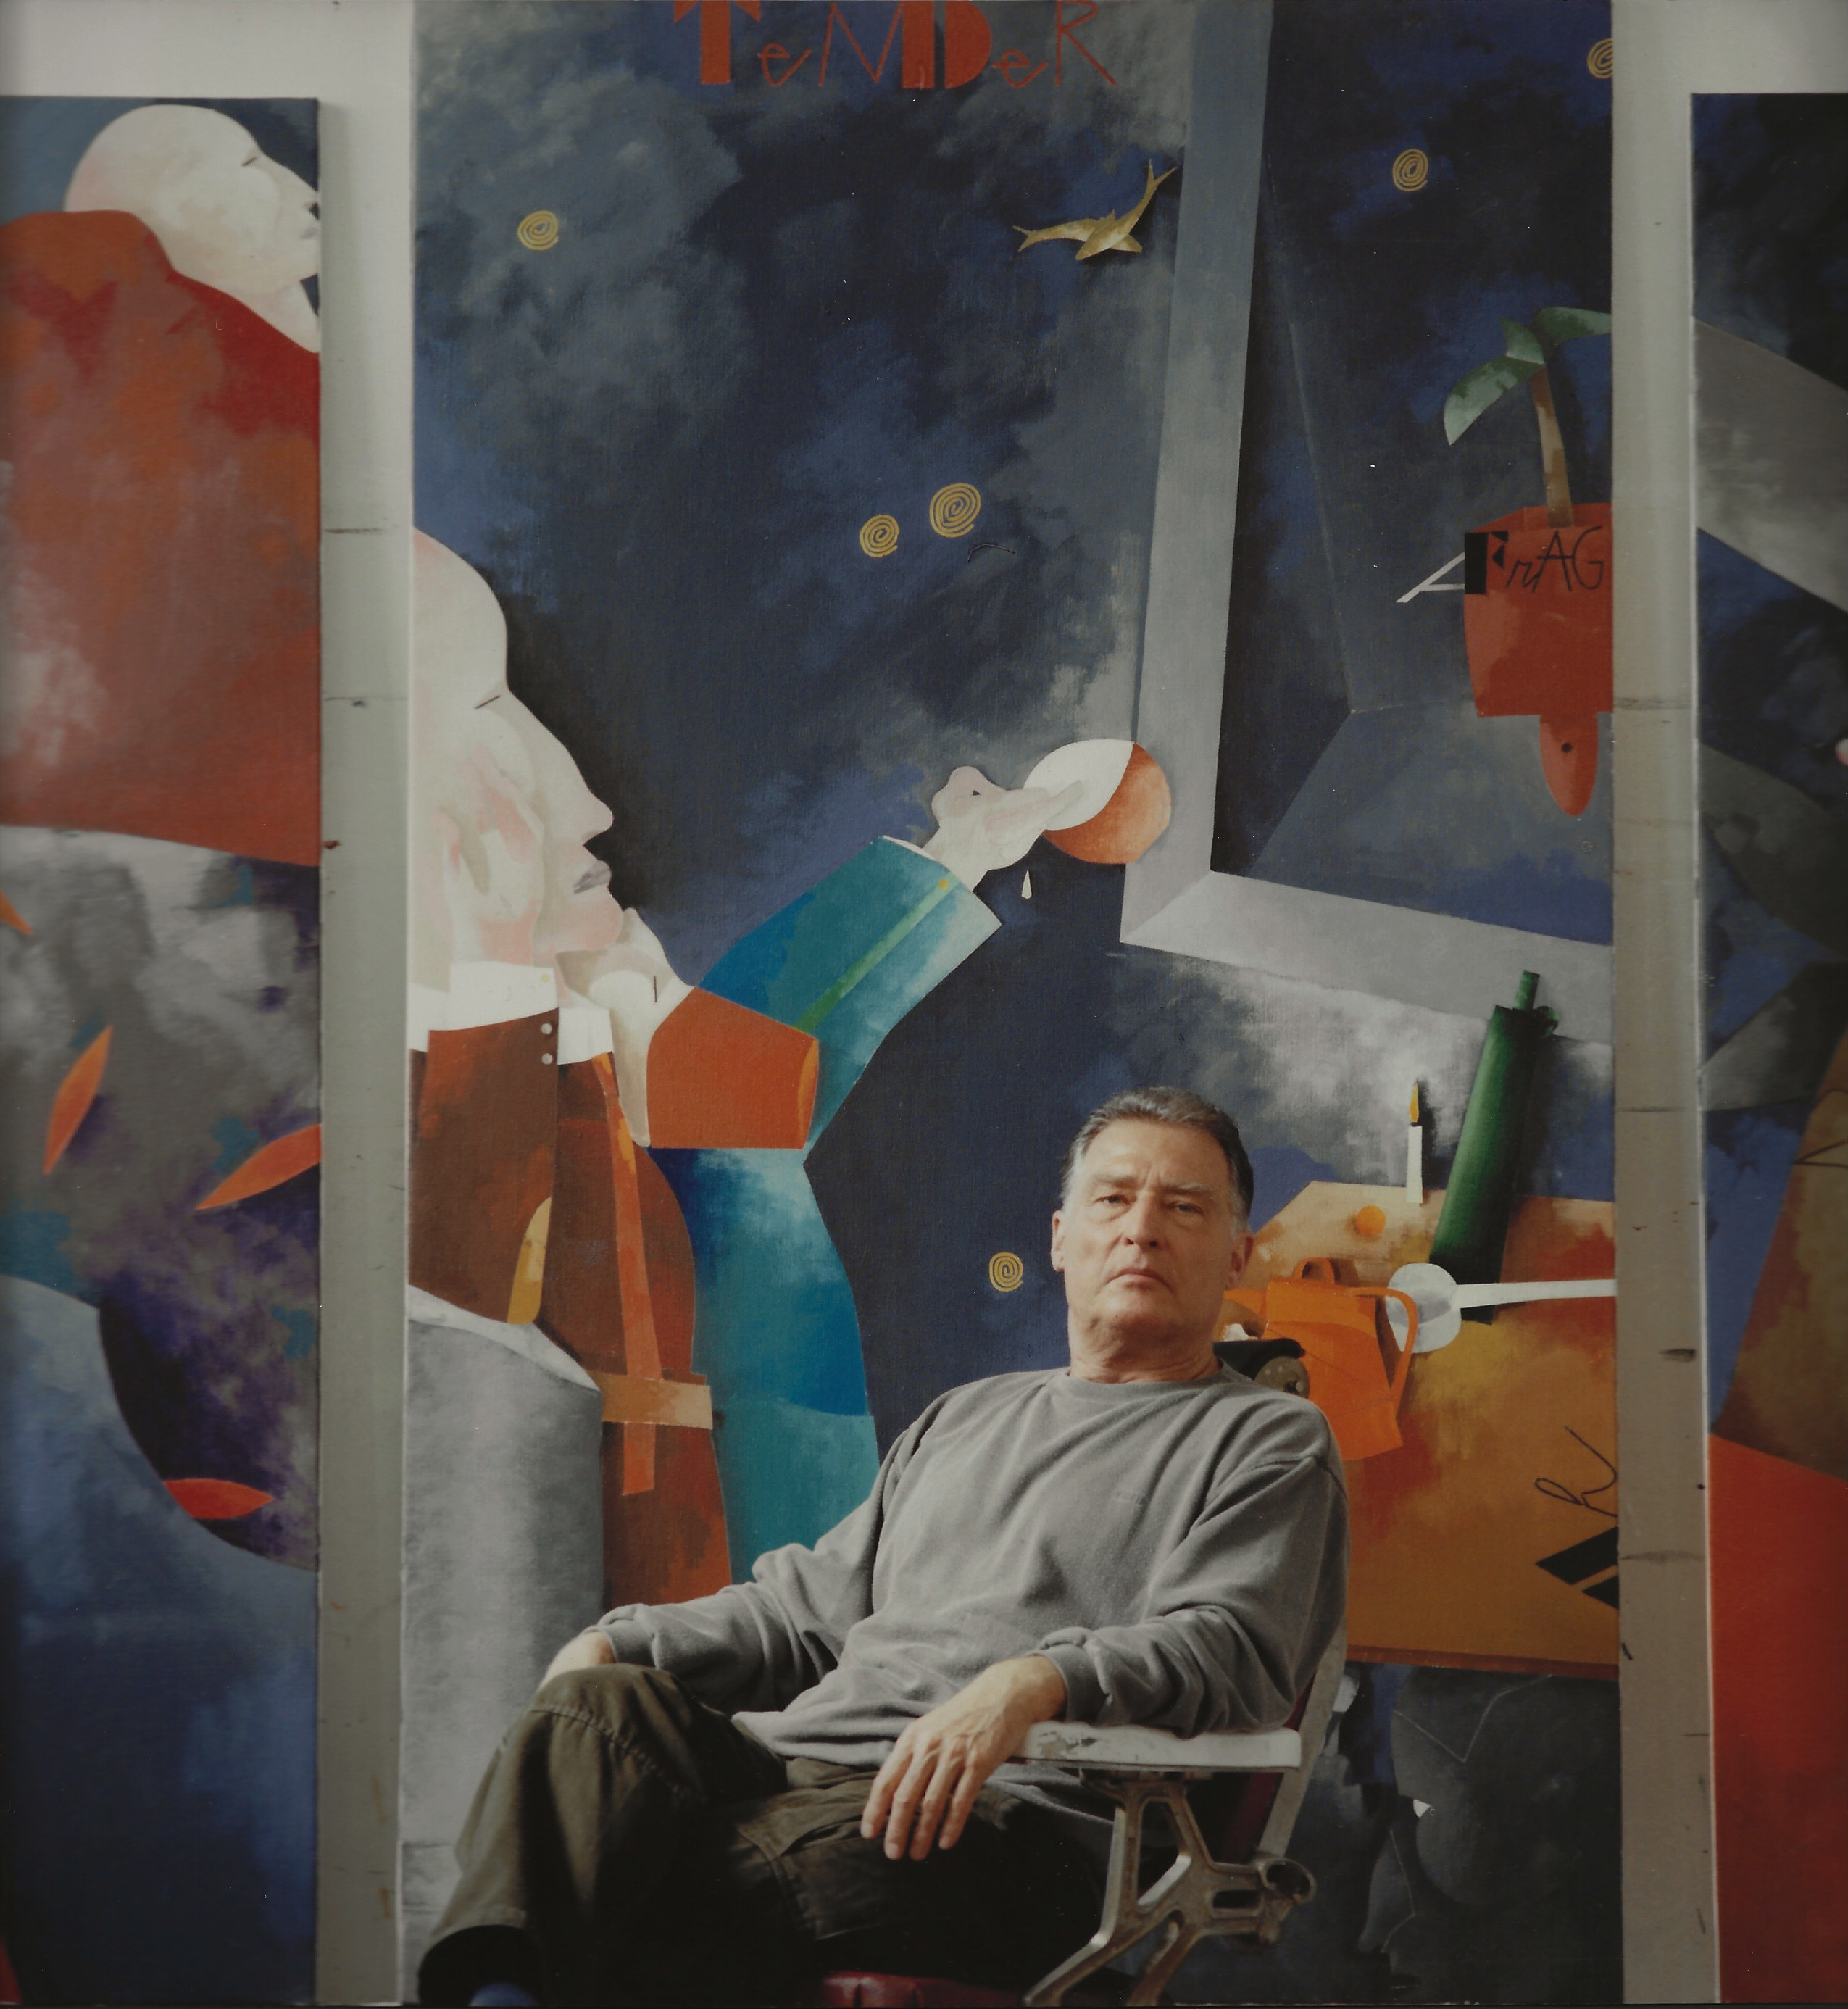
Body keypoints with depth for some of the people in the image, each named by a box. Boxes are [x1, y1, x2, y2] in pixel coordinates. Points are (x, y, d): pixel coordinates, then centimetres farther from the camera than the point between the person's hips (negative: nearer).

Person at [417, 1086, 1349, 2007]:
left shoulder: (1271, 1440, 13)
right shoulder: (963, 1418, 33)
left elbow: (1228, 1647, -6)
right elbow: (807, 1604, 33)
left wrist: (1033, 1683, -26)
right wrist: (619, 1640, 15)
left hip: (1007, 1809, -6)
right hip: (789, 1756, 6)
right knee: (599, 1703, -25)